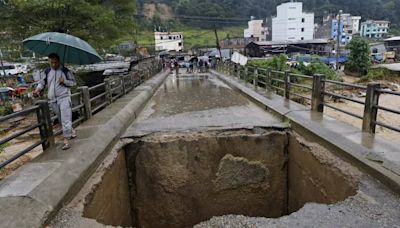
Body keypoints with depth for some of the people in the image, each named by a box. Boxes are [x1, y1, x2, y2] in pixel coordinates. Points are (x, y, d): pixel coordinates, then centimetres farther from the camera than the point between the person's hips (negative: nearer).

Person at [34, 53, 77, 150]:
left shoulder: (65, 71, 0)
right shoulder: (46, 72, 8)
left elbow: (73, 82, 4)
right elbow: (41, 82, 8)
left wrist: (64, 81, -14)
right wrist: (38, 89, -12)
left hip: (64, 97, -4)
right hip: (52, 99, 4)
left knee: (65, 119, -10)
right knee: (61, 119, 14)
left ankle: (66, 140, -9)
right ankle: (71, 130, 36)